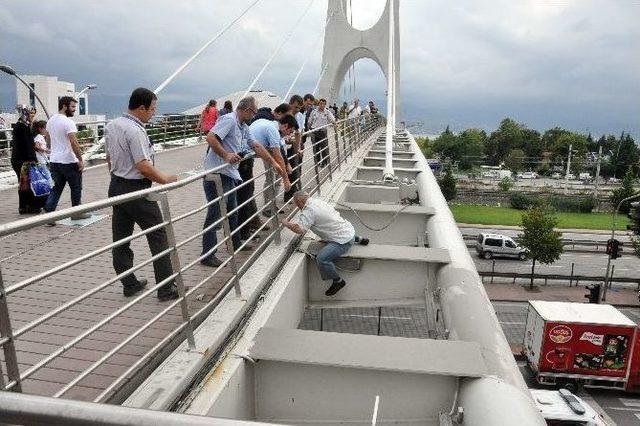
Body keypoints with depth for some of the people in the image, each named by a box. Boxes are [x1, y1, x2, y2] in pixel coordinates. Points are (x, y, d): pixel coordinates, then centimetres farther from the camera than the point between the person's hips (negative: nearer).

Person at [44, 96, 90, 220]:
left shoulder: (50, 121, 11)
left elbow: (50, 139, 19)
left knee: (57, 187, 14)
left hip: (54, 160, 8)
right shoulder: (68, 122, -17)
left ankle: (48, 212, 5)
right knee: (76, 188, 8)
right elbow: (74, 143, -23)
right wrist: (80, 160, -17)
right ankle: (76, 213, 17)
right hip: (69, 162, -8)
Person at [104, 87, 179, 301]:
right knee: (159, 237, -1)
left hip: (116, 185, 10)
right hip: (137, 190, -9)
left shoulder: (111, 125, 9)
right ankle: (166, 288, 2)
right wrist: (164, 179, -10)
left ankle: (129, 284, 23)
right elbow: (143, 166, -23)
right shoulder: (135, 131, -20)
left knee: (121, 238, 12)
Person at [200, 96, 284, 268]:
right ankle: (207, 255, 3)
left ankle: (236, 243, 37)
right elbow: (210, 138, -23)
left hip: (230, 175, 10)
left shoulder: (243, 127, 17)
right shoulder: (229, 120, -13)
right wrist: (226, 155, -27)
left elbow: (257, 146, 23)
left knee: (232, 211, 21)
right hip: (216, 174, -10)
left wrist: (273, 163, 23)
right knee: (215, 214, -5)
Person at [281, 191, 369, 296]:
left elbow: (299, 229, -29)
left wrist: (286, 223, -13)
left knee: (321, 258, -26)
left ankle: (338, 281, -10)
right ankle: (358, 239, 40)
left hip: (344, 241, -10)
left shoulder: (309, 210, -21)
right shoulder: (318, 201, 8)